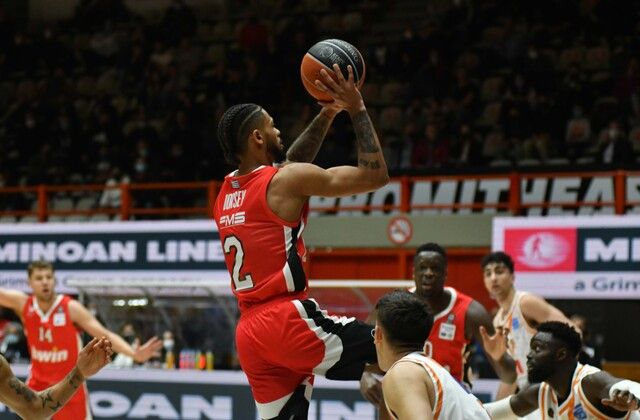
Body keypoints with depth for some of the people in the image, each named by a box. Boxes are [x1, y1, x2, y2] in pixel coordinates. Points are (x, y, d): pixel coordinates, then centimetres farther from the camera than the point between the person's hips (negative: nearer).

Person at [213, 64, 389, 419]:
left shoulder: (227, 190, 18)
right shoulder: (287, 180, -6)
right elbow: (375, 175, -4)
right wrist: (357, 108, 4)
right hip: (288, 320, -8)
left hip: (250, 331, 8)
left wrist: (328, 113, 32)